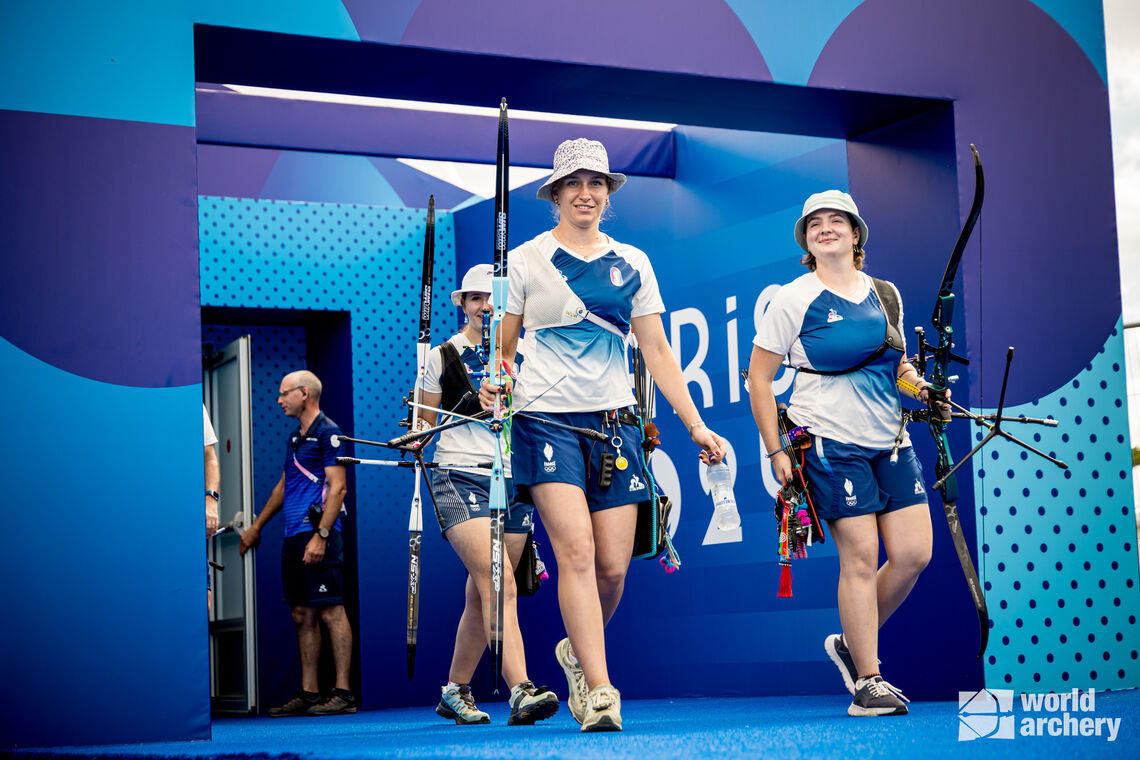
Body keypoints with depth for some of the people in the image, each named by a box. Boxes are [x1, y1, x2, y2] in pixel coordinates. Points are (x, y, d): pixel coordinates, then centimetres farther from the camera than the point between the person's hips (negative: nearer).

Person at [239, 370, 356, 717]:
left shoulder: (327, 432, -6)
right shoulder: (295, 438, 21)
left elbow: (337, 487, -13)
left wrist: (321, 535, -21)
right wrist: (257, 526, 32)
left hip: (317, 534, -9)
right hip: (293, 536, 9)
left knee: (331, 611, -8)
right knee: (303, 615, 8)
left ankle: (343, 692, -8)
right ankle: (308, 692, 12)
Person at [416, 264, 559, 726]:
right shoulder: (442, 357, 6)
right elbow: (425, 424, 9)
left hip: (513, 479, 4)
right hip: (460, 478, -4)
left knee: (482, 595, 6)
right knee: (499, 584, -21)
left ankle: (455, 691, 20)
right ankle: (520, 690, -30)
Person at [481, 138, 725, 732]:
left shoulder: (632, 264, 12)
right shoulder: (525, 260, 5)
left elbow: (658, 353, 13)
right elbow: (503, 349, 7)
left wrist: (695, 424, 7)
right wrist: (493, 387, -15)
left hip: (613, 420, 3)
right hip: (546, 418, -3)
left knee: (613, 566, -1)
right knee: (575, 550, -17)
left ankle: (578, 651, 27)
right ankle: (598, 688, -16)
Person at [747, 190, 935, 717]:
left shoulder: (884, 294, 13)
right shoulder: (794, 299, -2)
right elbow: (758, 377, -2)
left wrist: (913, 381, 3)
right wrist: (775, 452, -7)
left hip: (891, 438, 6)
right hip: (832, 441, -6)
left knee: (914, 553, 0)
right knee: (860, 556, -8)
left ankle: (851, 643, 21)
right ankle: (866, 684, 1)